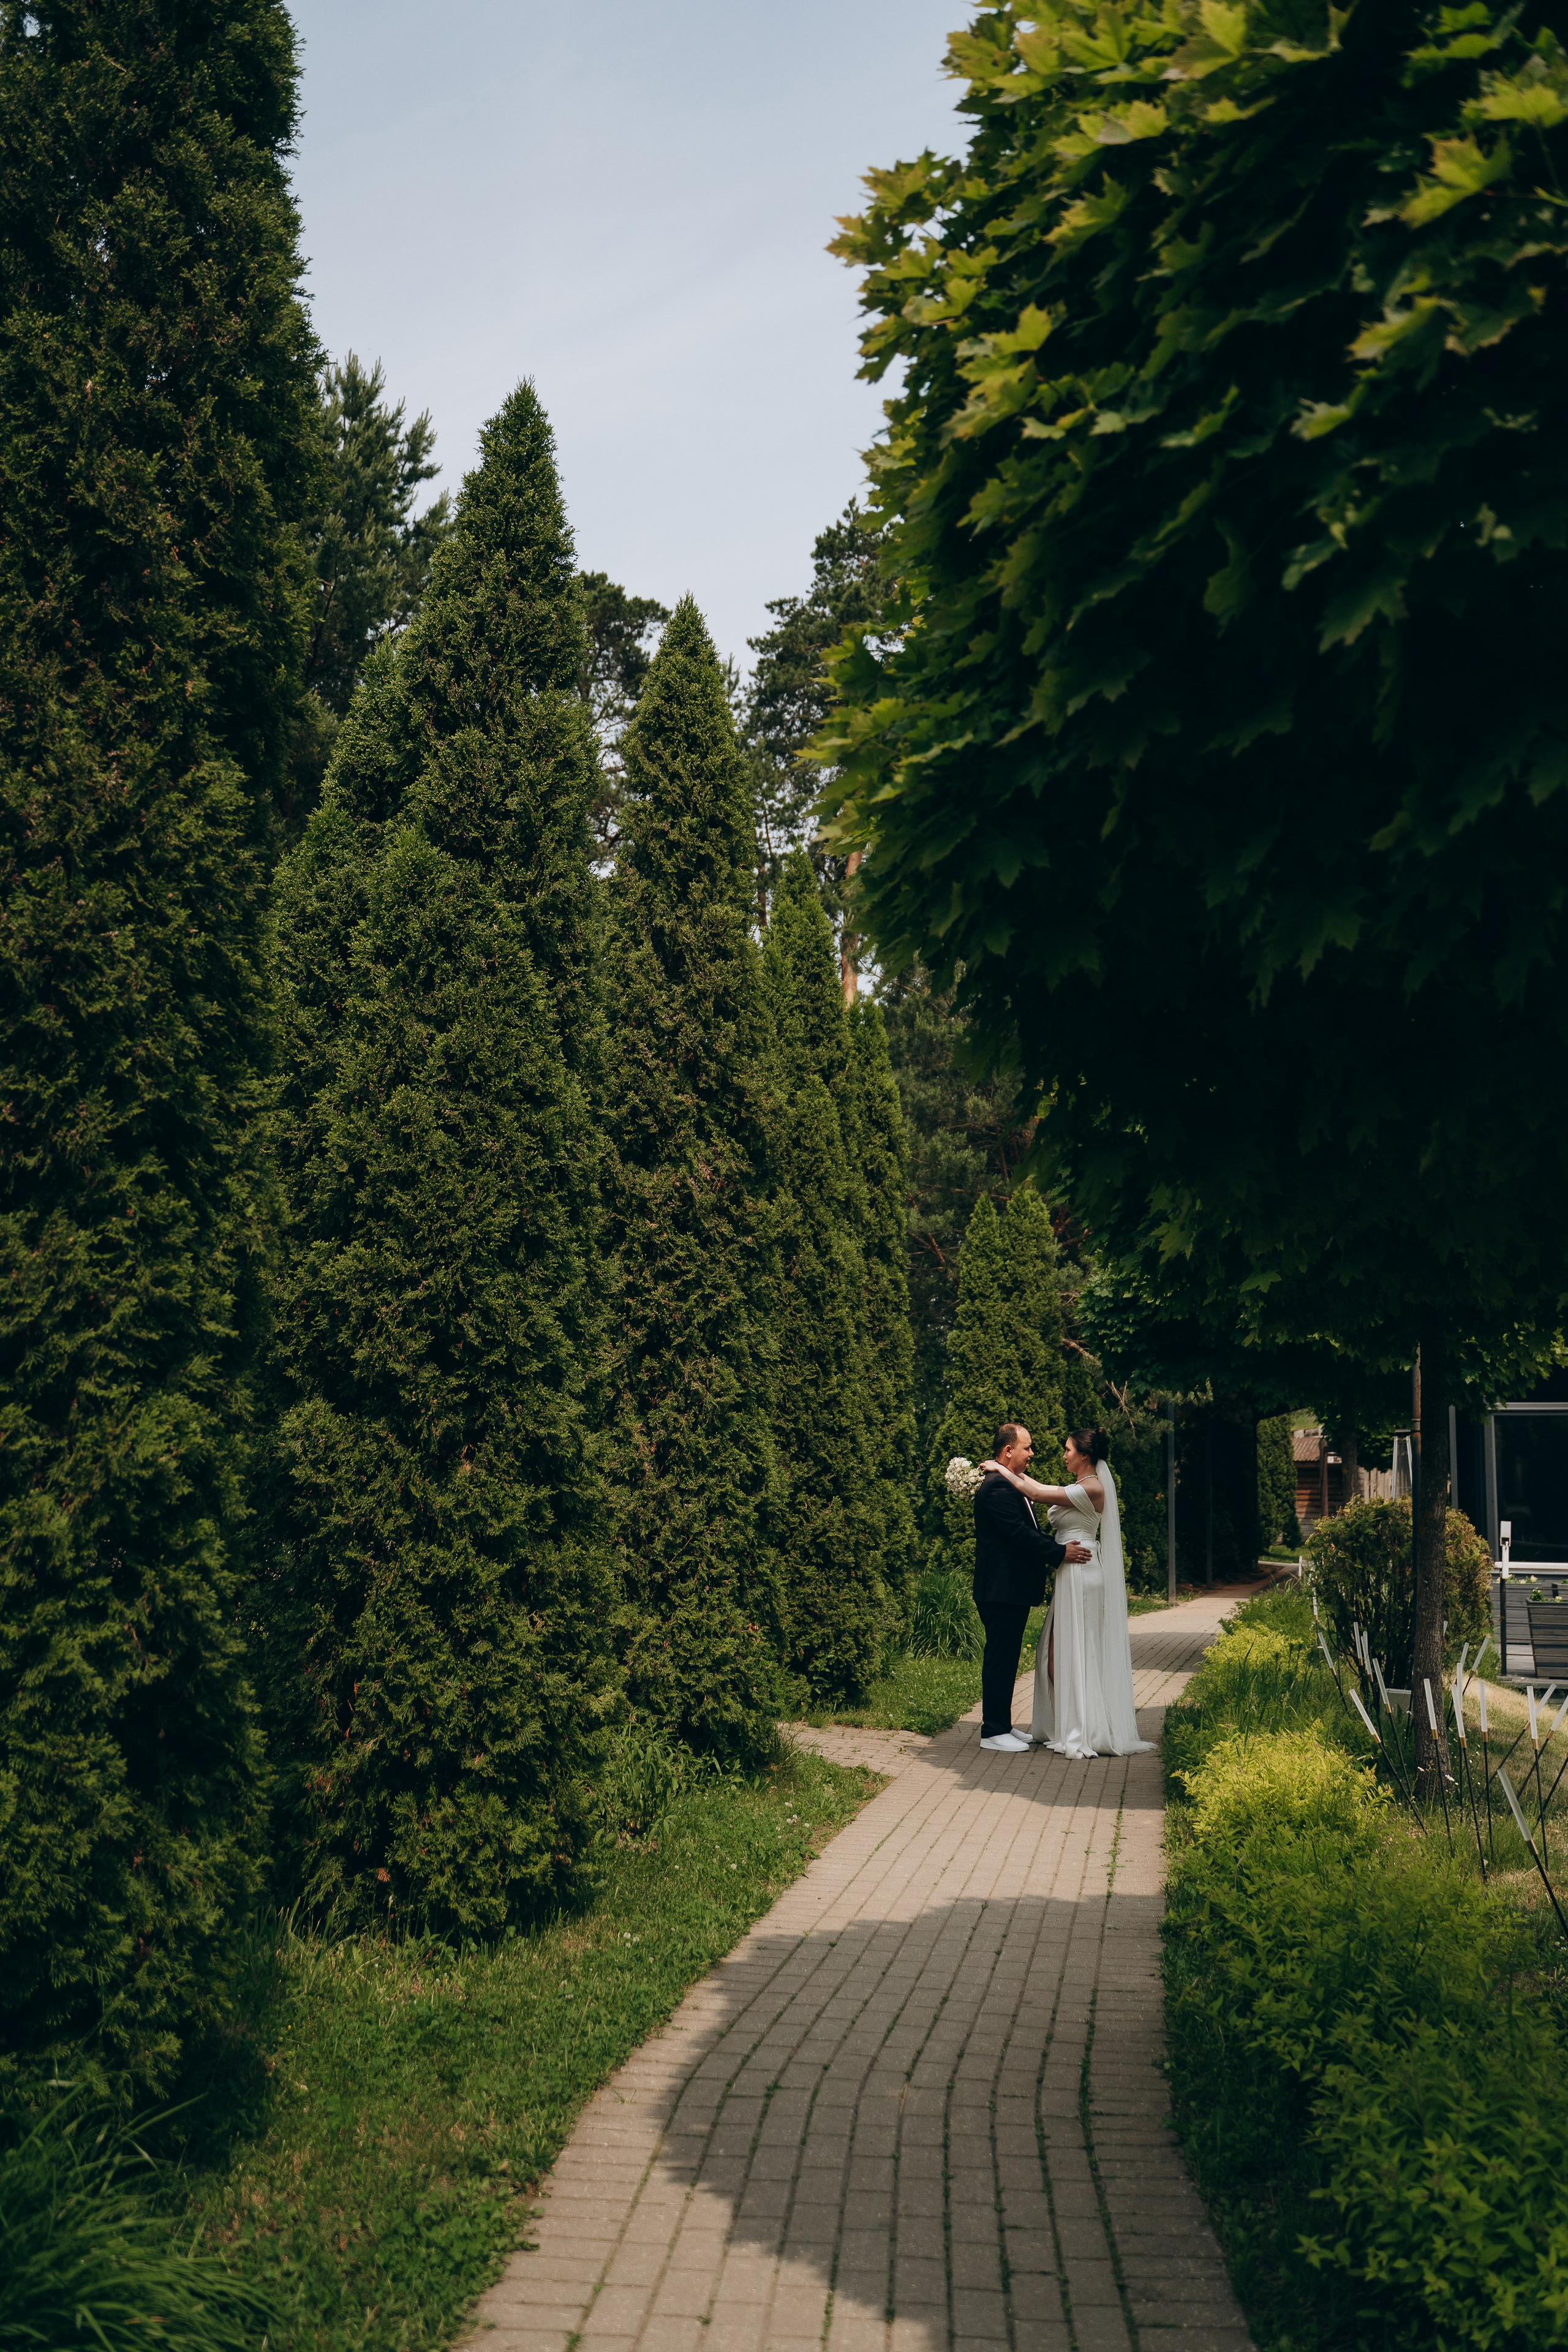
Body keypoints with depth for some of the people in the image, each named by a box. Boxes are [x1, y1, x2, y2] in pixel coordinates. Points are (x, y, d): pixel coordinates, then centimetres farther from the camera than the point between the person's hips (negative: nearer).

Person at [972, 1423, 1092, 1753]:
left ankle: (1002, 1725, 22)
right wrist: (1060, 1552, -17)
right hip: (1002, 1590, -11)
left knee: (1005, 1659, 15)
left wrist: (1060, 1546, 5)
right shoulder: (997, 1488, -18)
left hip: (1013, 1589, 11)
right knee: (1000, 1659, -5)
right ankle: (993, 1732, 1)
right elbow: (1019, 1534, -23)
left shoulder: (1010, 1485, 18)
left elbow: (1029, 1532, 18)